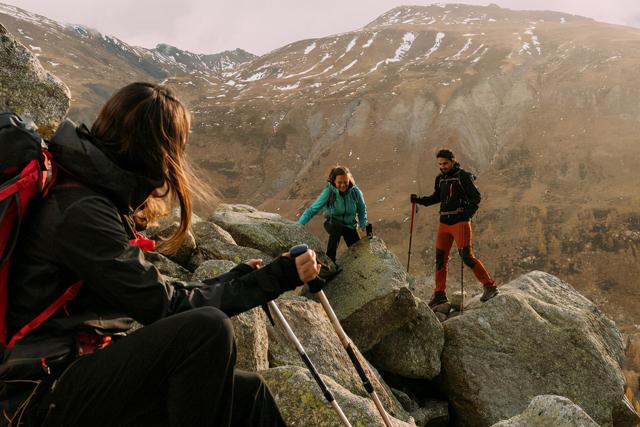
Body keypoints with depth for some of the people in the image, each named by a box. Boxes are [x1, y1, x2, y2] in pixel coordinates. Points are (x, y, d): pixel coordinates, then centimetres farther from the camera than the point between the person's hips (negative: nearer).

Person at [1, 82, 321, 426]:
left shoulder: (99, 198, 11)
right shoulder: (79, 211, -18)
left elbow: (153, 294, 10)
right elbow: (166, 304, -19)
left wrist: (237, 277, 13)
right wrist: (276, 278, -13)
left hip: (88, 370, 9)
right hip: (51, 396, -9)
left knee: (248, 392, 2)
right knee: (208, 328, -29)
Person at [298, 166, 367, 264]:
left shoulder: (355, 191, -17)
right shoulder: (328, 192, -24)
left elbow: (362, 210, -1)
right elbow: (312, 210, -27)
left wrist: (363, 226, -12)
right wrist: (298, 226, -37)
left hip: (350, 226, 3)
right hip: (332, 224, -3)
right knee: (337, 226, -39)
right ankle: (330, 260, -28)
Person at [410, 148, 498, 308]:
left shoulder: (463, 176, -6)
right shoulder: (440, 178, 13)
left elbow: (476, 197, -9)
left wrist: (467, 214, -23)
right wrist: (419, 200, 11)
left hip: (460, 222, -7)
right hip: (444, 223, 7)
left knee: (467, 256, -14)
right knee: (440, 258, 7)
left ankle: (490, 286, -3)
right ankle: (440, 294, 16)